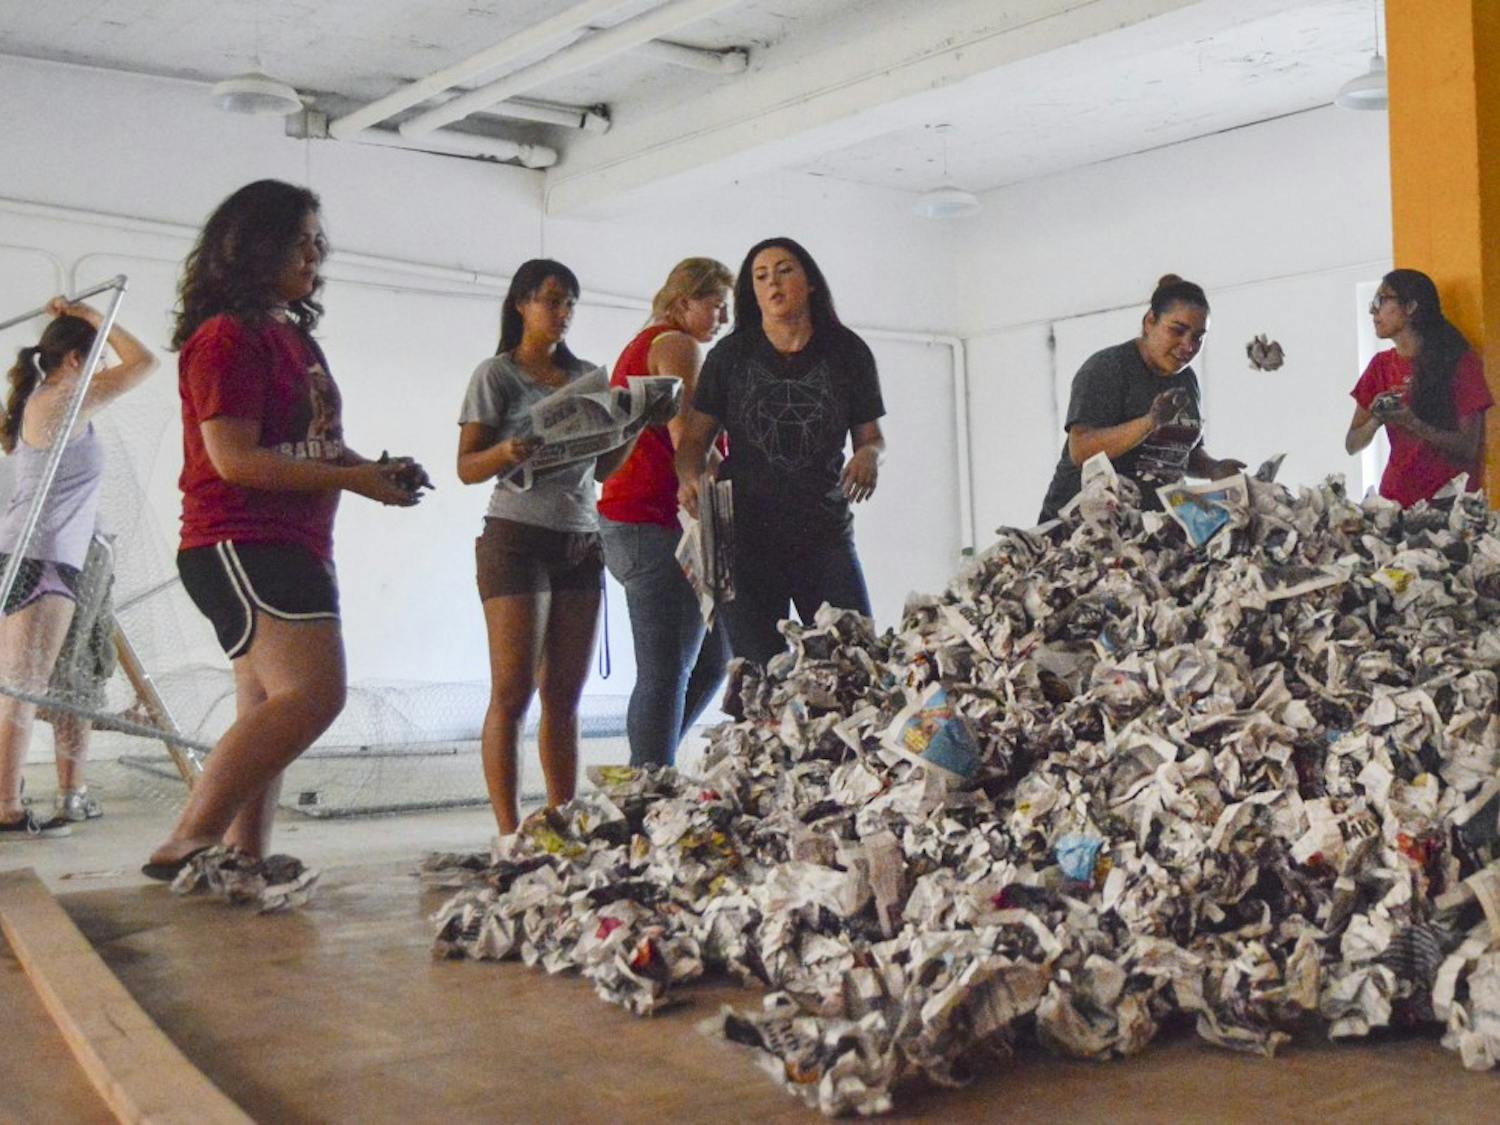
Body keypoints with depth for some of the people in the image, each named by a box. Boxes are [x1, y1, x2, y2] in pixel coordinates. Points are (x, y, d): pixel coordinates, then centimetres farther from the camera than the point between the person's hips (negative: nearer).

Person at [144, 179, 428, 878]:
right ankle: (187, 844, -20)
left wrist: (375, 469, 8)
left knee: (267, 721, 8)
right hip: (238, 544, -10)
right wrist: (354, 479, -15)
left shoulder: (292, 336, 20)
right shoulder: (227, 337, -9)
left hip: (294, 546, 10)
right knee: (315, 692, -23)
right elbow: (235, 458, -17)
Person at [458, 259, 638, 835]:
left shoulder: (587, 376, 17)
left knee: (564, 694, 4)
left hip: (581, 543, 5)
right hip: (517, 538, -5)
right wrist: (508, 452, -22)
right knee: (513, 691, -9)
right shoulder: (497, 374, 2)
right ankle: (510, 833, -8)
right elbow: (467, 467, -1)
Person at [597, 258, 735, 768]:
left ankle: (645, 778, 13)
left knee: (711, 659, 12)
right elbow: (687, 440, -17)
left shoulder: (640, 346, 25)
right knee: (667, 673, -9)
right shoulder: (676, 345, -6)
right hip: (657, 525, -10)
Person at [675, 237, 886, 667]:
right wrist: (689, 479, -15)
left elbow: (871, 435, 13)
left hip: (825, 534, 1)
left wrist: (869, 455, -10)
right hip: (746, 534, 0)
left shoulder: (847, 353, 7)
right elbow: (694, 438, 7)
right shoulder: (730, 355, 6)